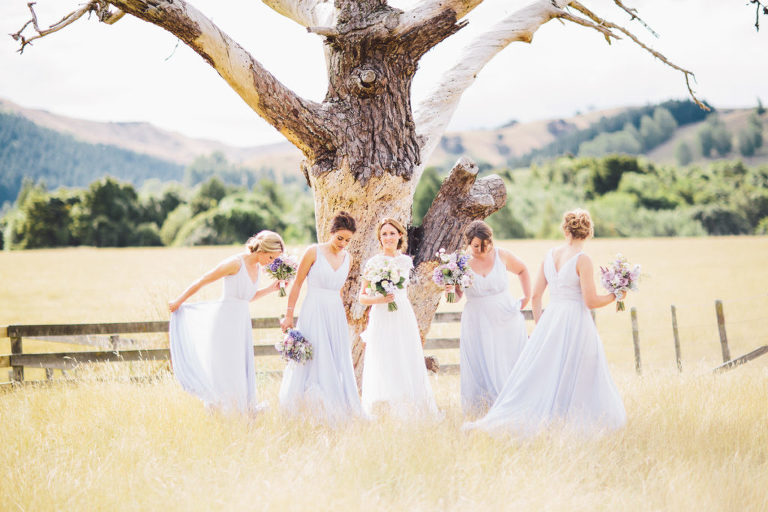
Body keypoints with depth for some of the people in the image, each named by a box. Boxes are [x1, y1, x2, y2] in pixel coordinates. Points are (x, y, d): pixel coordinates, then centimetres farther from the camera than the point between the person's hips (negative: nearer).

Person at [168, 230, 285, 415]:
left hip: (242, 323, 8)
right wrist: (178, 302, -1)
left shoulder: (257, 267, 9)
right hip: (226, 321, -8)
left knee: (241, 370, 6)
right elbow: (201, 282, -8)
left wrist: (270, 289, 9)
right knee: (226, 368, -7)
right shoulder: (235, 263, -16)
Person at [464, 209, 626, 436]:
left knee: (536, 374, 9)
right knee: (577, 379, 4)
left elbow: (536, 296, 10)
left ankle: (500, 421, 4)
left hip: (550, 321, 6)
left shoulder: (550, 255, 7)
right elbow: (591, 301, -13)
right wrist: (615, 296, 4)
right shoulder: (582, 259, -11)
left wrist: (540, 325, 20)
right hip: (576, 322, -6)